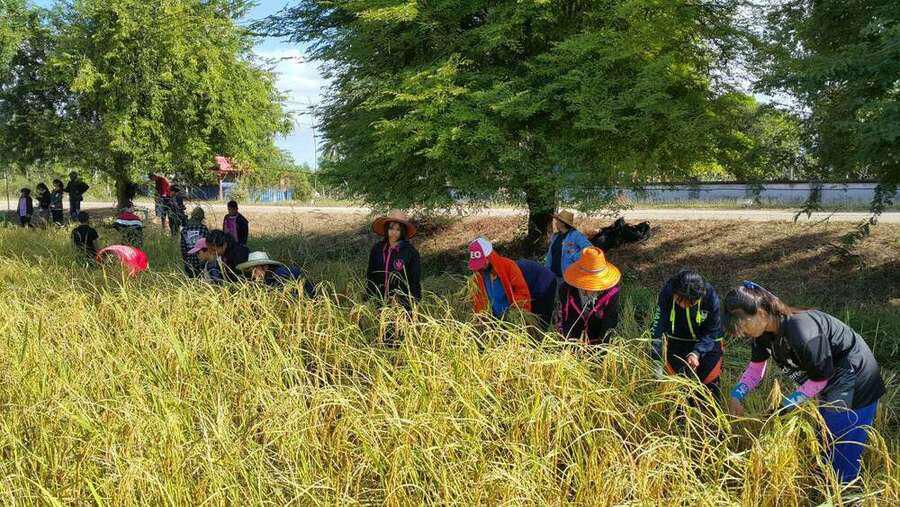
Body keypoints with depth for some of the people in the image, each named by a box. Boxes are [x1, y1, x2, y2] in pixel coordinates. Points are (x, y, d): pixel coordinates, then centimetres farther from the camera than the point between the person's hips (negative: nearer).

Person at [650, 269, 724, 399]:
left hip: (707, 344, -1)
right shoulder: (667, 293, -29)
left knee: (709, 383, 5)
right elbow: (658, 326, -26)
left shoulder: (710, 296, -31)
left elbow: (712, 332, -20)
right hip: (676, 342, 2)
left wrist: (697, 353, -35)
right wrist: (657, 362, -35)